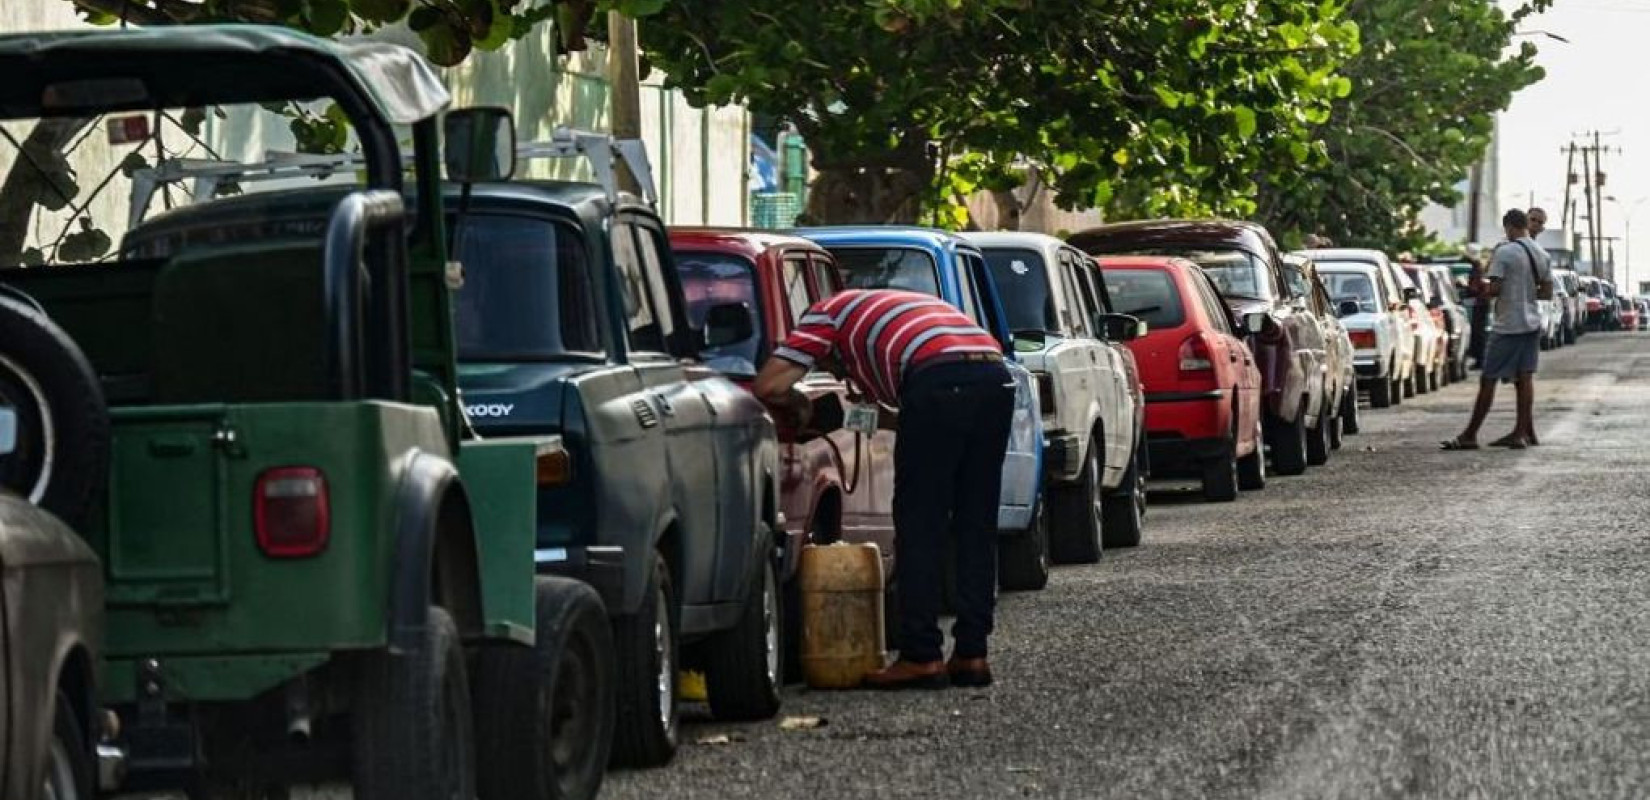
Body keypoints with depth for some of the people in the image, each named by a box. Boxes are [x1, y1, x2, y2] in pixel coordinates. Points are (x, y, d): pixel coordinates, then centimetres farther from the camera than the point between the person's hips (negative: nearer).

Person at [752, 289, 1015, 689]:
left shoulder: (828, 313, 22)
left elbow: (768, 387, 11)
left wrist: (796, 404, 29)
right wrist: (880, 417, 37)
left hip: (939, 380, -7)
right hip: (996, 374, 7)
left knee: (919, 525, 1)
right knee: (976, 528, 13)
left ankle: (920, 656, 0)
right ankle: (971, 653, 14)